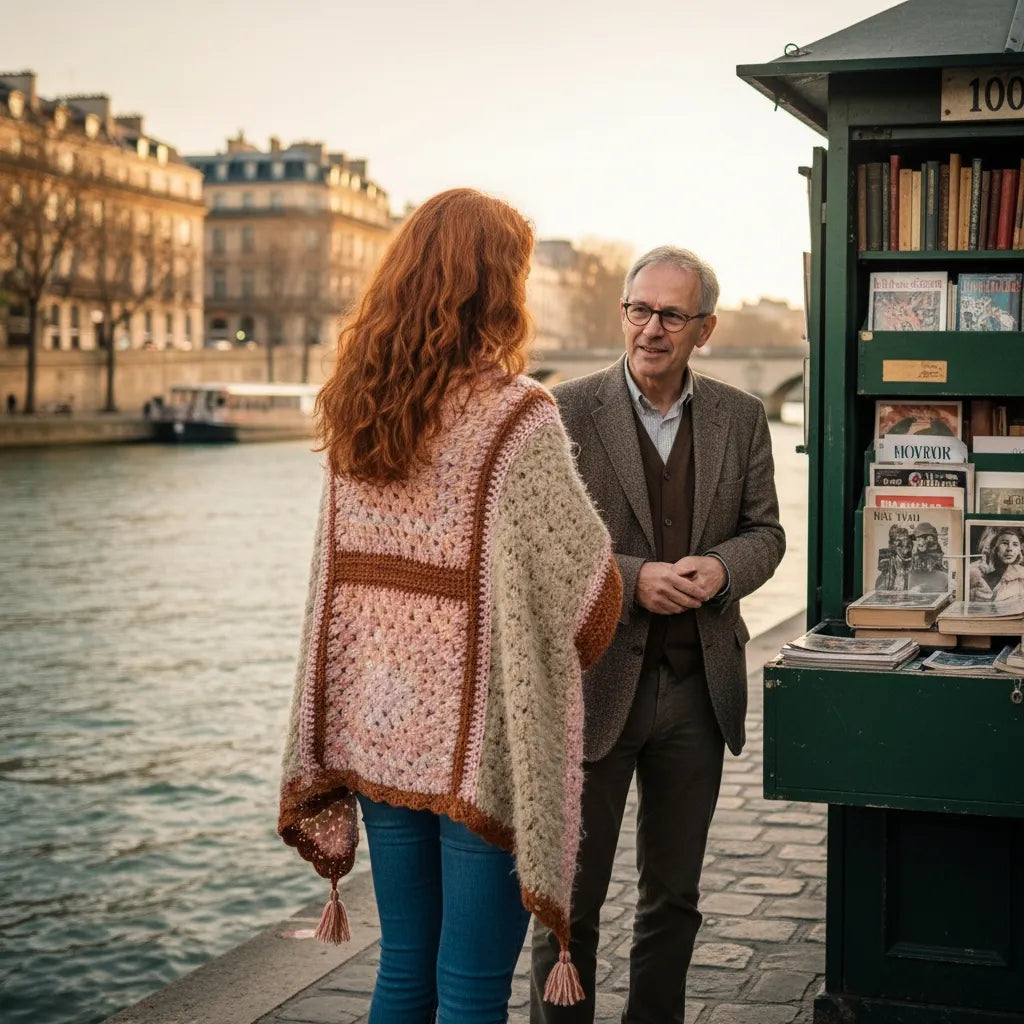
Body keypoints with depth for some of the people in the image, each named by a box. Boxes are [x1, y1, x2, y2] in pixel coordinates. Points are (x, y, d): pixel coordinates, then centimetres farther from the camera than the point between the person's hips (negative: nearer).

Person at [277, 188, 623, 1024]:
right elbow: (585, 586, -11)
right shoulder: (515, 416, -14)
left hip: (377, 726, 6)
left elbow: (340, 574, 10)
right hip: (479, 735, -6)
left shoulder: (354, 411, 5)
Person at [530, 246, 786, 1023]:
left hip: (698, 686, 4)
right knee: (572, 899, 5)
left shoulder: (740, 418, 5)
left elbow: (765, 530, 10)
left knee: (674, 895, 15)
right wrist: (633, 579, -20)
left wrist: (723, 568, -12)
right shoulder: (568, 413, -6)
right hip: (595, 681, -3)